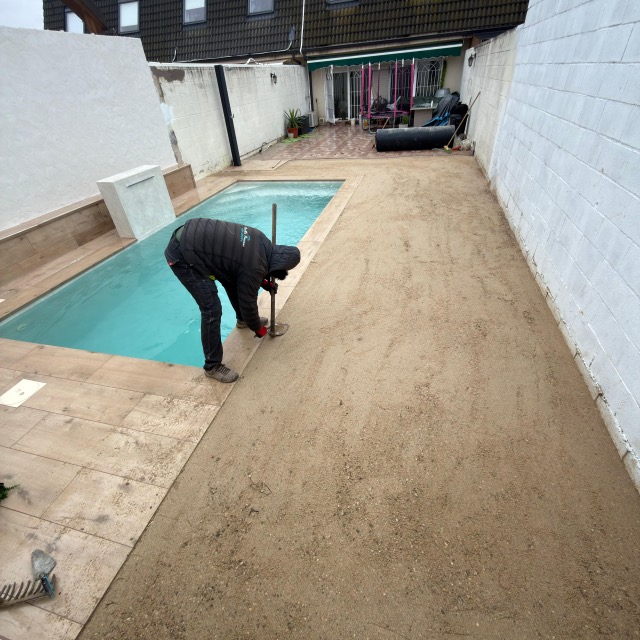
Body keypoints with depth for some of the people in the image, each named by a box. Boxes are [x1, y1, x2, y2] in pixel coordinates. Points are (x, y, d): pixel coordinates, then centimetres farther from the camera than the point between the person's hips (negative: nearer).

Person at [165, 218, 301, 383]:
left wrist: (264, 283, 22)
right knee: (212, 310, -12)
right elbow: (248, 302, -10)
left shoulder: (261, 241, 2)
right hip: (183, 255, -10)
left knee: (233, 280, 21)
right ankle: (213, 366, 4)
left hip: (192, 236, 10)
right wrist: (258, 328, 7)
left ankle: (242, 319, 47)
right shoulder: (254, 268, -22)